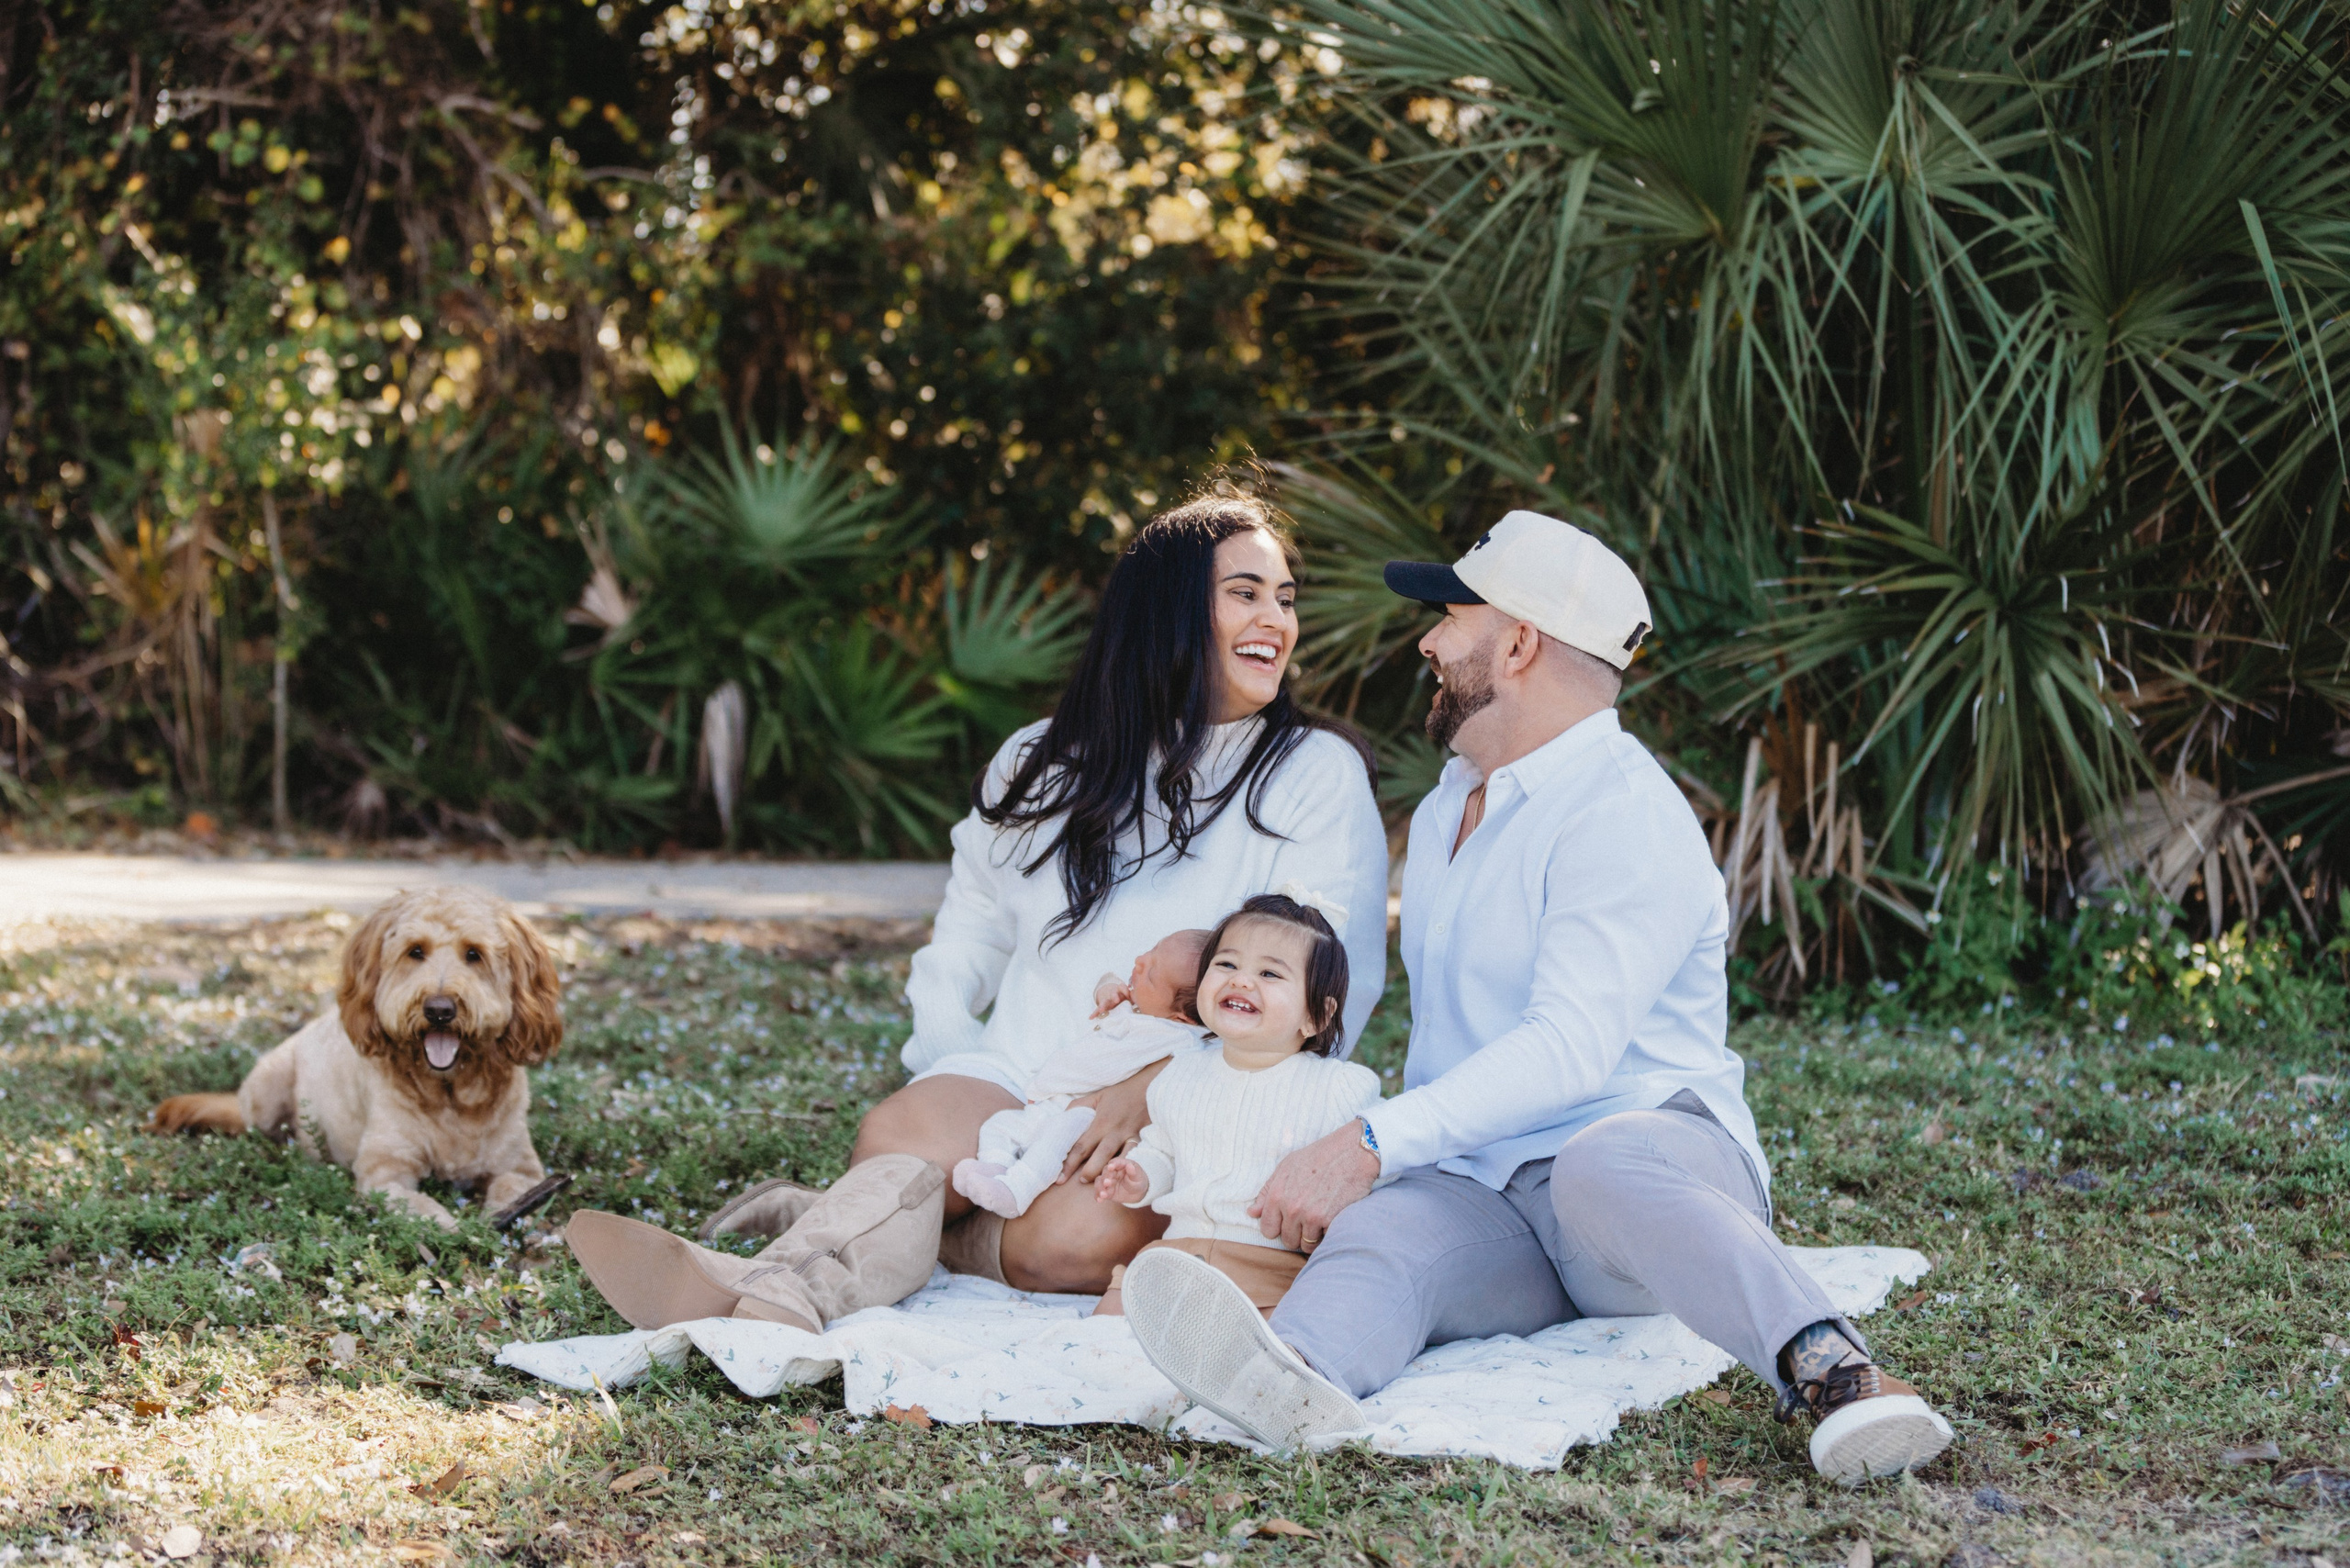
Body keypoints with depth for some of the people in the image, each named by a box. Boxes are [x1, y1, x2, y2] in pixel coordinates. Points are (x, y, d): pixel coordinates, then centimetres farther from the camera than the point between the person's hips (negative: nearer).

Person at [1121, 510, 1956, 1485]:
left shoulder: (1626, 814, -7)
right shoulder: (1443, 814, 26)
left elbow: (1570, 1049, -20)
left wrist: (1371, 1144, -27)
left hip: (1653, 1154, -6)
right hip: (1479, 1193, 6)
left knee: (1599, 1166, -42)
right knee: (1374, 1236, -30)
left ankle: (1830, 1372, -57)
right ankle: (1297, 1381, -64)